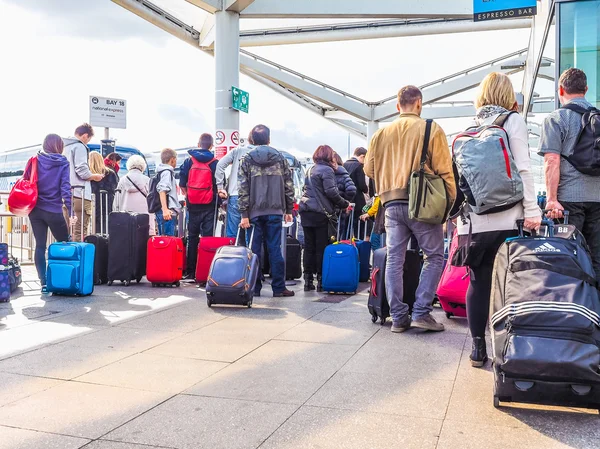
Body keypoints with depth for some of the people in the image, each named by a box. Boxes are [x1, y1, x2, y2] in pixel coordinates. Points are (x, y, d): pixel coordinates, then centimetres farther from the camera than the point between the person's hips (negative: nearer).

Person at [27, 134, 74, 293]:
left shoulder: (35, 160, 4)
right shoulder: (63, 164, -3)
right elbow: (65, 188, -11)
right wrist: (70, 212, -14)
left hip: (35, 210, 3)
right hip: (54, 211, -3)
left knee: (40, 246, 5)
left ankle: (44, 283, 3)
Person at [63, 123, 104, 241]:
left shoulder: (65, 147, 18)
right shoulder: (80, 147, -7)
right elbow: (82, 171, -17)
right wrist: (95, 177, 1)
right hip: (79, 194, -8)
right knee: (80, 231, -7)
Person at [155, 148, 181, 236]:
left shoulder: (163, 171, 22)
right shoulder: (167, 172, -7)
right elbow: (162, 190, -19)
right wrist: (165, 209, -27)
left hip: (167, 212, 10)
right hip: (168, 213, -10)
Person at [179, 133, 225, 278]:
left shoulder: (189, 161, 2)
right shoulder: (215, 163, -2)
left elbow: (182, 183, 0)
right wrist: (220, 192, 17)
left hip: (193, 205, 2)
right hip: (209, 205, -1)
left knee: (192, 237, 9)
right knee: (208, 237, 1)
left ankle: (190, 271, 10)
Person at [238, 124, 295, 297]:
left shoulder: (247, 160, 0)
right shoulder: (280, 158, 5)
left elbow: (243, 189, -5)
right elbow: (289, 186, 5)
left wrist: (244, 214, -3)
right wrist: (289, 210, 11)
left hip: (255, 212, -1)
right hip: (275, 211, 1)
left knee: (254, 250, 5)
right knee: (275, 249, 4)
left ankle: (254, 288, 8)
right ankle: (278, 288, 5)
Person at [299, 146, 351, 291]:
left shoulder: (311, 170, 18)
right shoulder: (326, 170, -6)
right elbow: (331, 192, -15)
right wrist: (344, 204, -3)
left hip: (306, 212, 7)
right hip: (320, 213, -7)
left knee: (309, 246, 8)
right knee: (321, 247, -1)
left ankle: (308, 280, 10)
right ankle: (321, 280, 2)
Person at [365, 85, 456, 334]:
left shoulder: (382, 133, 9)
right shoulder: (431, 129, -3)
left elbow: (369, 169, 12)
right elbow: (444, 170, -6)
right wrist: (452, 201, 4)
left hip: (391, 204, 4)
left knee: (394, 260, 7)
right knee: (434, 257, 8)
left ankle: (398, 317, 9)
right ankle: (421, 312, 1)